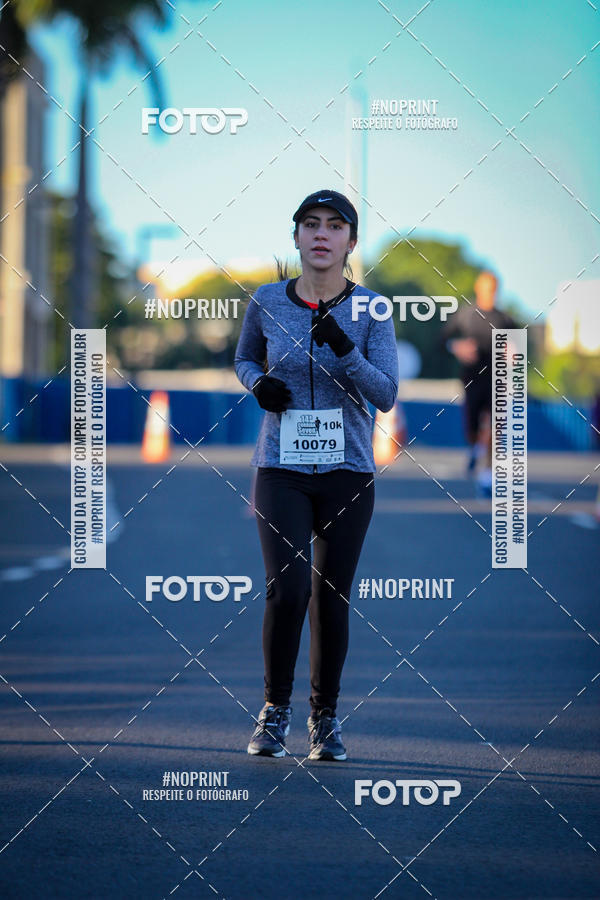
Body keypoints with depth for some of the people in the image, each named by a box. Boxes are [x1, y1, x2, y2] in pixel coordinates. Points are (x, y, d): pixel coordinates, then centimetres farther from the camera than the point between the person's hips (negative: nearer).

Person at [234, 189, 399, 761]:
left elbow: (386, 396, -12)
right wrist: (258, 383, -4)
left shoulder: (369, 310, -4)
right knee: (288, 589, -17)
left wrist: (342, 348, -26)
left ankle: (325, 717, 23)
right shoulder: (267, 302, 0)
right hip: (281, 471, 0)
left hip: (347, 473, 0)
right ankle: (275, 708, 2)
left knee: (331, 600, 4)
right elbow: (245, 358, 18)